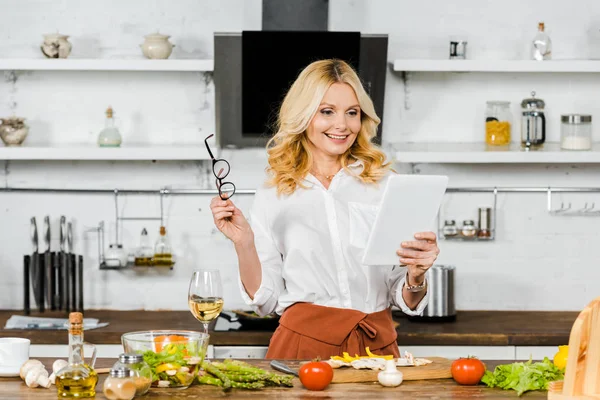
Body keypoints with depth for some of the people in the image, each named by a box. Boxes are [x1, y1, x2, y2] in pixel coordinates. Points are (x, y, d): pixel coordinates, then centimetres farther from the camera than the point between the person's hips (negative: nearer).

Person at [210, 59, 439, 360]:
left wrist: (416, 275, -10)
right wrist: (243, 244, -5)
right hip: (302, 345, -1)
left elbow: (407, 302, 10)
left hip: (377, 346, 1)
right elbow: (265, 300, 8)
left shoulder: (388, 186, 7)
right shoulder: (272, 196, 8)